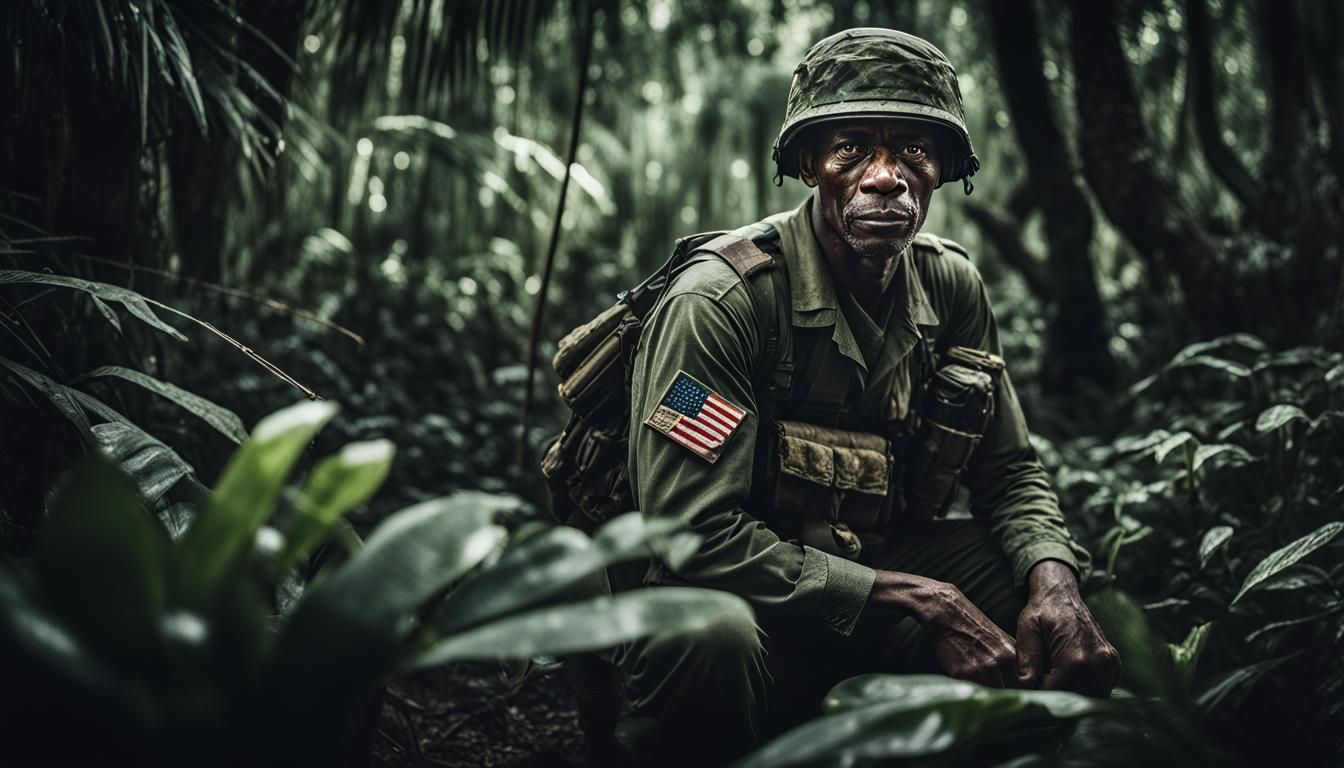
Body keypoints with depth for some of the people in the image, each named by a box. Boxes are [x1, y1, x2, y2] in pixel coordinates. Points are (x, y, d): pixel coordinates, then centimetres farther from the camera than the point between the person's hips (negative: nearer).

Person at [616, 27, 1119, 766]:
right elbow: (697, 534, -27)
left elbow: (1008, 471, 5)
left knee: (1068, 623, -11)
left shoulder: (950, 284, -2)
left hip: (873, 566, 6)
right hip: (746, 598, -5)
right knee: (712, 636, -38)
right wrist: (918, 600, -26)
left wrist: (1054, 583, -18)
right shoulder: (715, 302, -23)